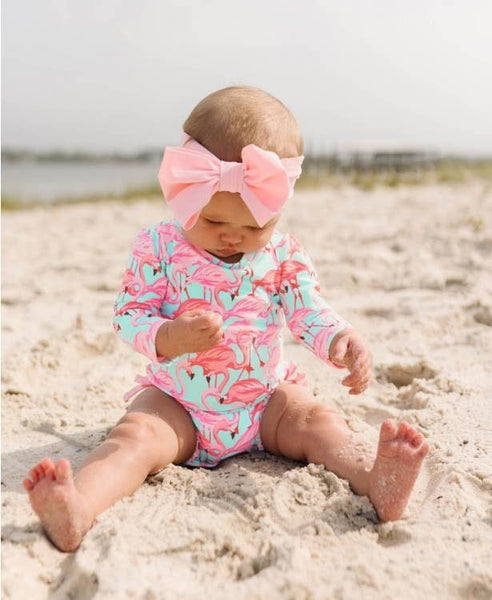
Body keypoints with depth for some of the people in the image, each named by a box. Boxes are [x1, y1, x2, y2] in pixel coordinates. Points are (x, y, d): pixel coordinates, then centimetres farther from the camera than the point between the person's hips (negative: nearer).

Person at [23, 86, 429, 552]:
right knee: (135, 435, -28)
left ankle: (376, 483, -42)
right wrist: (169, 338, -32)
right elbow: (128, 316, -9)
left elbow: (309, 313, -5)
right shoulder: (158, 246, -10)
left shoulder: (283, 256, -4)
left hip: (266, 399, 2)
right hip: (177, 404, -2)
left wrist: (342, 340, -29)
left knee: (319, 421, -22)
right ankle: (76, 512, -50)